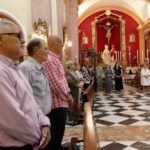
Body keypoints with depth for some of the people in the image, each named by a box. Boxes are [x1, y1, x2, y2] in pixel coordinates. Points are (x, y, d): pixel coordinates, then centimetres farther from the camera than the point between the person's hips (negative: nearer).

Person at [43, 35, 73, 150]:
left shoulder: (55, 59, 15)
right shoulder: (49, 60, -17)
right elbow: (55, 83, -22)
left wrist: (68, 93, 12)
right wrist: (67, 96, -12)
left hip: (62, 102, 10)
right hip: (58, 103, -10)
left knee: (59, 131, 19)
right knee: (56, 133, 0)